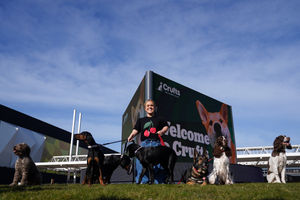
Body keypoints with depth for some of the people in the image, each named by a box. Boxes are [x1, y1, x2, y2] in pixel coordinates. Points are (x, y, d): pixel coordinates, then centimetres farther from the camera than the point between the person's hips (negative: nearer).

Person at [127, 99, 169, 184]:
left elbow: (166, 126, 14)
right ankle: (142, 182, -1)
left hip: (156, 143, -1)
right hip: (144, 144, 1)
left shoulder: (159, 119, 18)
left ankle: (158, 182, 0)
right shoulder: (141, 120, 18)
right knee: (142, 164, -8)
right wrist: (131, 136, -12)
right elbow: (136, 130, 8)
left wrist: (162, 131, -8)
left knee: (158, 164, -8)